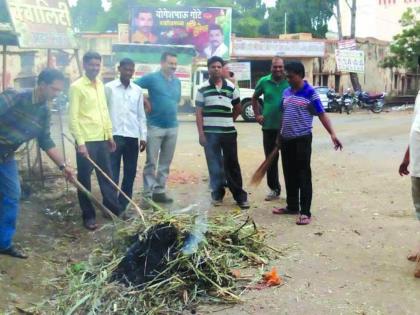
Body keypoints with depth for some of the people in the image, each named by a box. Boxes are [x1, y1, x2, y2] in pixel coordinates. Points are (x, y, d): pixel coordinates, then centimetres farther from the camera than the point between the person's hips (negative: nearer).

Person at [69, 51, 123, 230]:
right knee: (84, 179, 4)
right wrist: (80, 142, -18)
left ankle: (114, 207, 26)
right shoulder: (77, 87, -9)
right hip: (86, 141, -7)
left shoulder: (100, 85, 12)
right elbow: (73, 117, -13)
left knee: (106, 175, 15)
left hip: (101, 139, 7)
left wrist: (110, 134, 15)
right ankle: (88, 216, 13)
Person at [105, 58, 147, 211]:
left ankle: (123, 205, 16)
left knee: (130, 173, 6)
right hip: (114, 135, -3)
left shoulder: (138, 90, 10)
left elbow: (141, 115, 12)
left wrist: (143, 136, 6)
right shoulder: (109, 88, 1)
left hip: (132, 137, 4)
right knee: (112, 173, -1)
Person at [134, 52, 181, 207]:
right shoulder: (152, 78, -6)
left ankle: (159, 191, 19)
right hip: (155, 126, -5)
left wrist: (170, 112, 7)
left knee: (165, 163, 10)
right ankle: (147, 195, -1)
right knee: (151, 163, -4)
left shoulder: (177, 82, 11)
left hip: (172, 127, 6)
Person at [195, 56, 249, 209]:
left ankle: (240, 196, 9)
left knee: (232, 164, 4)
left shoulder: (231, 87, 6)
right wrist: (201, 133, -8)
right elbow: (199, 113, -2)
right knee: (214, 165, 6)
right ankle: (217, 194, 18)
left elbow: (238, 108, 18)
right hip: (210, 133, -1)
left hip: (229, 132, 1)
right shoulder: (203, 89, 0)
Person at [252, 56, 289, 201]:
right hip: (269, 127, 3)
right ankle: (274, 189, 23)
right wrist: (257, 114, 8)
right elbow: (255, 98, 16)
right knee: (271, 159, 10)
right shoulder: (264, 81, 2)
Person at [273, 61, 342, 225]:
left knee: (303, 175, -2)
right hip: (286, 139, 7)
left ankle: (305, 212, 1)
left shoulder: (310, 93, -9)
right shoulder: (286, 92, 10)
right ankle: (292, 206, 27)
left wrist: (332, 134, -22)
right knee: (289, 174, 14)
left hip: (302, 139, -6)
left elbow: (322, 115, -12)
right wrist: (279, 136, 20)